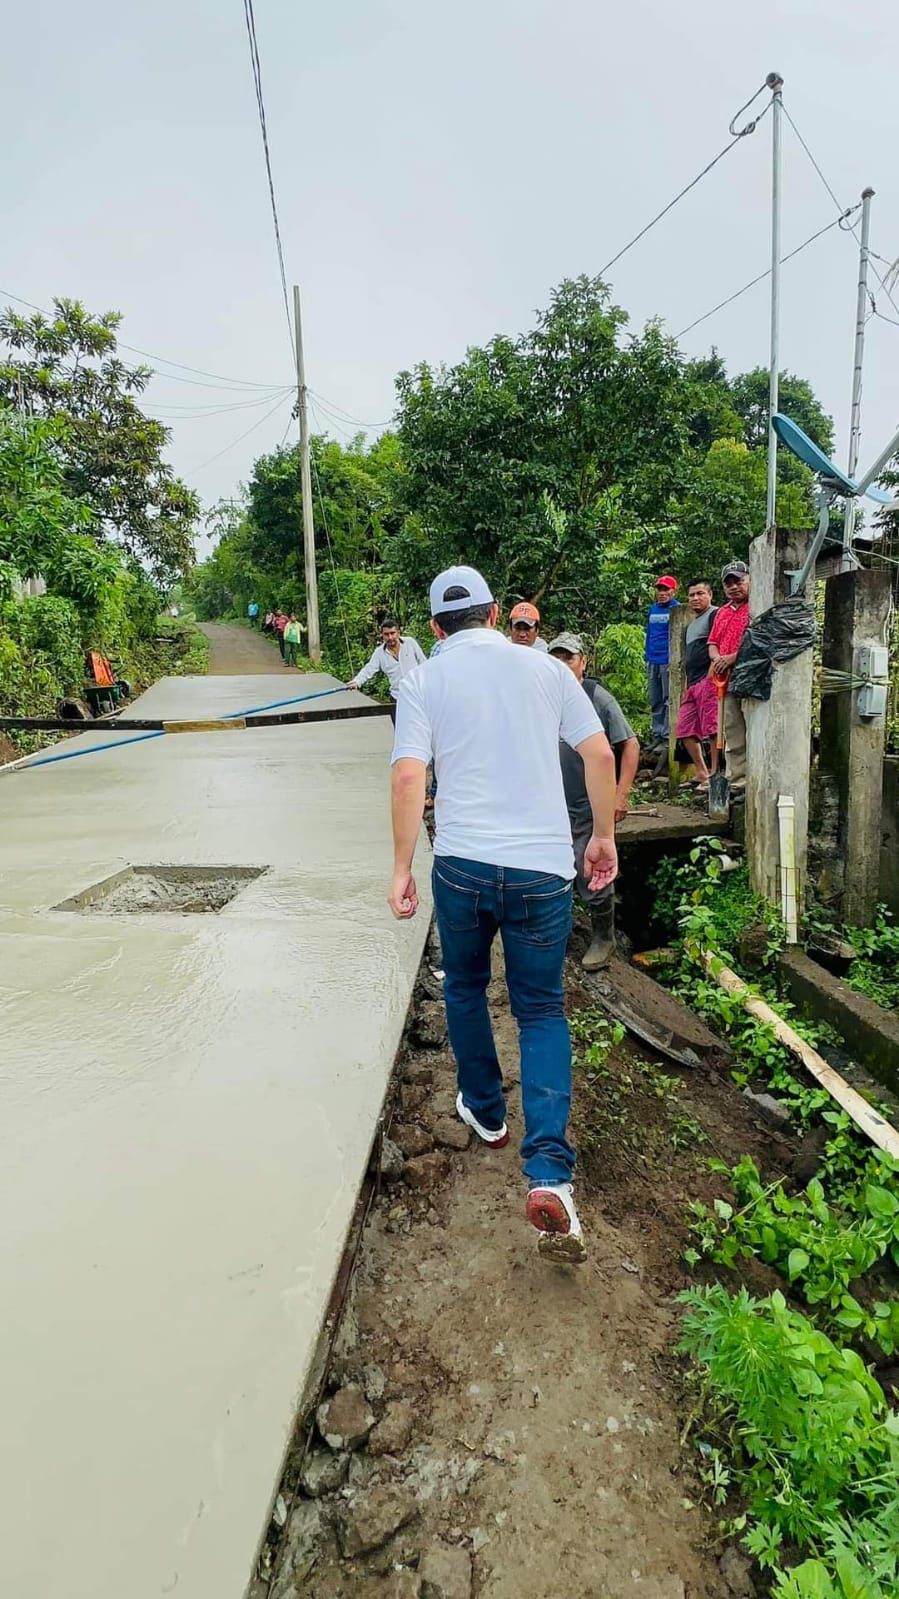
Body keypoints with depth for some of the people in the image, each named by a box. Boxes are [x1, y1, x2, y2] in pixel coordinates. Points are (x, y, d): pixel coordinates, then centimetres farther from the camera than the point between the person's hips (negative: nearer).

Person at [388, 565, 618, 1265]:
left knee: (465, 988, 24)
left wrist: (401, 871, -4)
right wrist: (604, 837, 13)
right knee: (542, 1012, 10)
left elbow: (410, 776, -9)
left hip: (461, 863, 0)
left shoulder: (423, 681, 1)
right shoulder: (545, 668, 6)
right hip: (542, 866, 1)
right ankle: (549, 1173, -3)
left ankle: (486, 1112, 40)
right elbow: (599, 753, 4)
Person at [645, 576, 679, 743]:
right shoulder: (652, 609, 15)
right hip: (653, 661, 7)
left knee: (668, 701, -4)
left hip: (668, 661, -7)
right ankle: (657, 735, 18)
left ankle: (667, 737, -2)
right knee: (655, 702, 11)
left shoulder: (676, 609, -4)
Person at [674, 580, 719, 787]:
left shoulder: (715, 615, 0)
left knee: (712, 729, -10)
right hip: (692, 684, 10)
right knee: (686, 730, 7)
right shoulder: (690, 625, 27)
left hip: (708, 679, -10)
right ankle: (702, 774, 13)